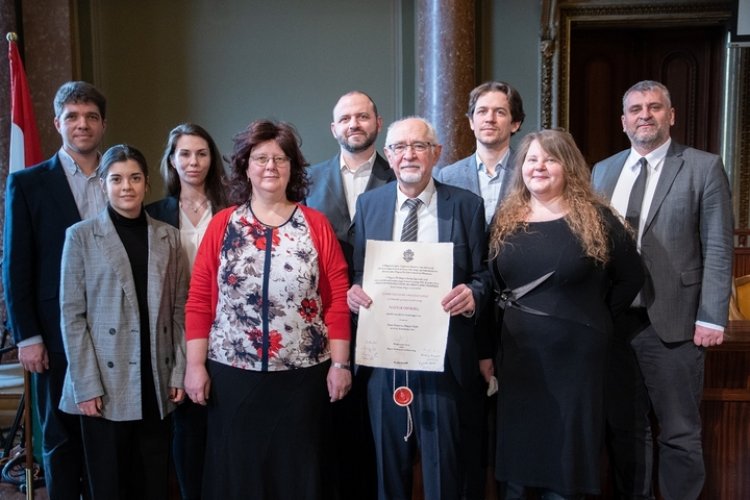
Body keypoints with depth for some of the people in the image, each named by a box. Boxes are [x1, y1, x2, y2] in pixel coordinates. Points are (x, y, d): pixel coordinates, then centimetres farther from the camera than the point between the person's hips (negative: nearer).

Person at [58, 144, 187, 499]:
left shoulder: (168, 236, 7)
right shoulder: (81, 236, 0)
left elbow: (180, 309, 7)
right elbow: (71, 315, -4)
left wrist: (179, 372, 0)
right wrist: (86, 385, -9)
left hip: (156, 383, 2)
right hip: (106, 383, -2)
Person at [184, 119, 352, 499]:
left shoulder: (316, 224, 2)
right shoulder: (222, 224, 3)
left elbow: (337, 298, 1)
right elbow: (199, 299, 2)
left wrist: (339, 363, -2)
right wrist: (195, 365, -3)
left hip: (301, 376, 0)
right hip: (233, 374, 1)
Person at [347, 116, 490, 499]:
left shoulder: (466, 205, -1)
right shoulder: (368, 204, 6)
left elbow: (483, 275, 1)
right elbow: (357, 273, 9)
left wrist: (472, 294, -20)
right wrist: (353, 291, -13)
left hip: (443, 353, -2)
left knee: (442, 464, 9)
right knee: (388, 462, 16)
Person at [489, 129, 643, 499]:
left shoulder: (595, 218, -4)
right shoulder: (505, 220, 5)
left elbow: (631, 276, 2)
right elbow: (493, 281, 13)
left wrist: (595, 318, 0)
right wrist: (512, 314, 3)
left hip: (575, 354, -3)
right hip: (517, 353, 3)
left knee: (568, 452, 8)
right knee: (517, 448, 13)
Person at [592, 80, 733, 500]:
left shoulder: (704, 168, -1)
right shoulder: (603, 171, 11)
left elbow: (718, 250, -5)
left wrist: (711, 317, -10)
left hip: (673, 322, -4)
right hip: (612, 320, 4)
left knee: (680, 434, 6)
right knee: (624, 429, 15)